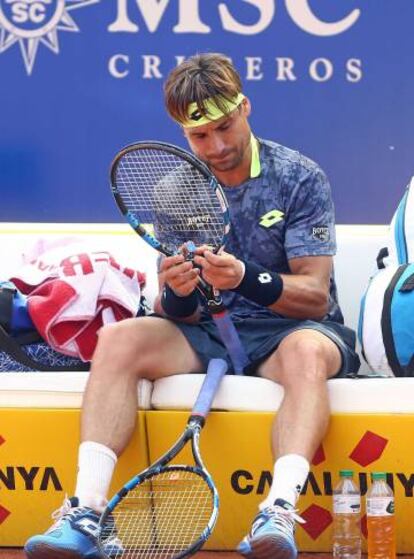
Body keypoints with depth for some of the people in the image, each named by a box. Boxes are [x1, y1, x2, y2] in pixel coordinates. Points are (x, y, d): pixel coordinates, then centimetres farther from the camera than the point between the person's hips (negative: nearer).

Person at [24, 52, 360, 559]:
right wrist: (176, 294, -21)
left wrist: (246, 279, -30)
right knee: (117, 338, -23)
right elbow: (179, 315, 4)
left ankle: (279, 513, -54)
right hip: (210, 334, 3)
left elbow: (314, 296, -11)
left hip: (289, 330, -3)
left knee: (307, 349, -39)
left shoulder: (300, 178, -5)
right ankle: (86, 513, -35)